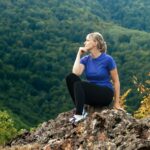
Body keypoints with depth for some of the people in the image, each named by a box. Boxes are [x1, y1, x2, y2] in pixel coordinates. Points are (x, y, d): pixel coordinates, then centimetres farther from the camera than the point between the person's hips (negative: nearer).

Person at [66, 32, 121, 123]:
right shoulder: (85, 59, 4)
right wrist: (79, 54, -9)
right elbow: (75, 73, -15)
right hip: (91, 94, 5)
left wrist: (117, 103, -7)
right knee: (70, 77, -20)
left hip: (105, 94, -5)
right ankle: (80, 109, -22)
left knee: (78, 84, -29)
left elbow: (116, 81, -4)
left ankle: (80, 113, -33)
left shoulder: (107, 59, -9)